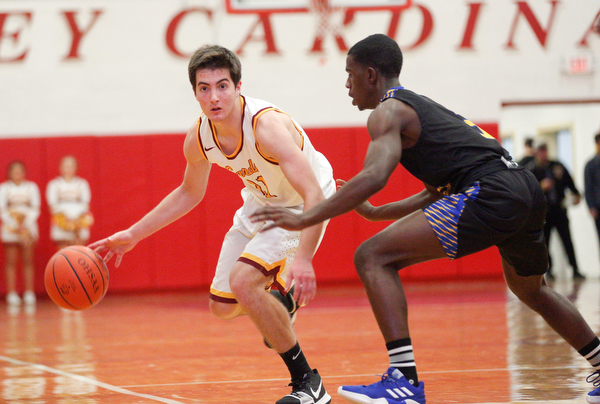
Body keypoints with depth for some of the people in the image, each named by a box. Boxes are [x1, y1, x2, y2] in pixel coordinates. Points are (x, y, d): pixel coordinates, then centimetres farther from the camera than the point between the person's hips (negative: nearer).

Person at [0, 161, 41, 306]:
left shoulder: (31, 187, 8)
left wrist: (26, 226, -8)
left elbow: (36, 208, 5)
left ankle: (29, 293, -2)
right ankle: (12, 294, -4)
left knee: (28, 261, -2)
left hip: (28, 227, 1)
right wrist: (16, 227, -11)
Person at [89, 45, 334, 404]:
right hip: (261, 202, 7)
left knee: (243, 280, -27)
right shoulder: (198, 139, -15)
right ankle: (281, 298, 45)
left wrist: (302, 258, -56)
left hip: (302, 206, -7)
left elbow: (315, 195, -42)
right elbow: (190, 193, 7)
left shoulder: (267, 125, -36)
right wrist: (132, 235, 4)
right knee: (223, 306, 11)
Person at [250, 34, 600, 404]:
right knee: (531, 290, 35)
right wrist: (376, 213, 40)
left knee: (373, 258, -8)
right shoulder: (424, 107, 29)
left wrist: (306, 219, -15)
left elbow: (375, 177, -17)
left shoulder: (388, 112, 1)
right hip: (529, 191, 9)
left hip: (489, 193, -9)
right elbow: (439, 193, 34)